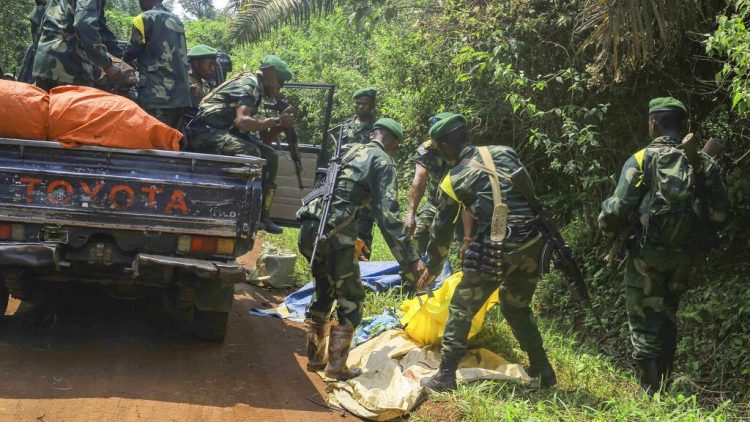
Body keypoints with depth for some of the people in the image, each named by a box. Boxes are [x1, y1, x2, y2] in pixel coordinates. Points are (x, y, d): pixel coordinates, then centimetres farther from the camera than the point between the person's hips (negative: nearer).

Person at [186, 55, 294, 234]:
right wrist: (276, 121, -24)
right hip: (204, 131, -10)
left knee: (270, 156, 2)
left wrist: (280, 126, 2)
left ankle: (263, 215, 1)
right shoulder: (248, 85, -11)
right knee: (249, 152, -31)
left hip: (223, 133, 10)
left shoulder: (256, 91, 19)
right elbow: (242, 122, -29)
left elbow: (263, 140, 18)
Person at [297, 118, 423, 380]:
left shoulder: (348, 151, 22)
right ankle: (336, 365, 6)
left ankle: (315, 357, 28)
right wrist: (410, 260, -10)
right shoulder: (383, 163, 0)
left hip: (308, 229, 7)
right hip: (335, 233, -7)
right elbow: (388, 215, -10)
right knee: (351, 299, 7)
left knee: (324, 291, 23)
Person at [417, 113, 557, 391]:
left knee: (461, 309, 11)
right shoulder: (504, 153, 14)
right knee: (517, 307, 27)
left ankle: (446, 376, 10)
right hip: (533, 243, 5)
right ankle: (542, 370, 31)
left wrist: (432, 269, 30)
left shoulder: (453, 181, 5)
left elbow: (441, 231, 13)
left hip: (495, 251, -5)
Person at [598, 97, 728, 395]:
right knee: (667, 319, 19)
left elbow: (618, 208, -12)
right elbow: (719, 213, 2)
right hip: (684, 255, 5)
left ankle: (651, 393, -2)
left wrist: (608, 233, 8)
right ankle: (665, 387, 27)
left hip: (648, 253, -4)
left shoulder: (642, 160, -8)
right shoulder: (703, 163, 3)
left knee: (645, 323, 1)